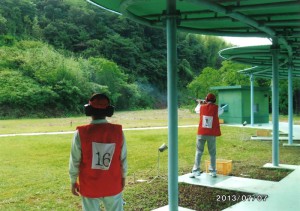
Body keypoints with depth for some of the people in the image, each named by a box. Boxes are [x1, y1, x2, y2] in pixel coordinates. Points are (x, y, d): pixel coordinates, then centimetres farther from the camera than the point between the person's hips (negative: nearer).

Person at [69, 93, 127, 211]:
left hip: (89, 186, -1)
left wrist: (73, 181, 6)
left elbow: (74, 161, -8)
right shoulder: (118, 131, -11)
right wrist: (123, 177, 15)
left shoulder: (81, 133, -16)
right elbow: (123, 158, -1)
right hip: (112, 185, 1)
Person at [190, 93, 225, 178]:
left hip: (201, 133, 1)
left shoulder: (201, 107, 0)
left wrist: (199, 103, 40)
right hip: (212, 134, -1)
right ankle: (213, 171, 14)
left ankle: (196, 171, -1)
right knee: (212, 153, 10)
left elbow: (196, 110, 22)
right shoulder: (216, 108, -5)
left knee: (199, 152, 6)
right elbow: (221, 111, 16)